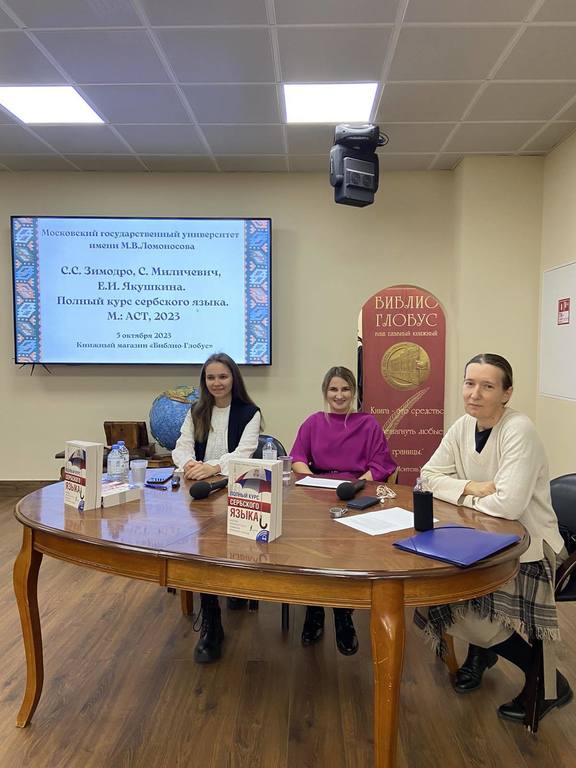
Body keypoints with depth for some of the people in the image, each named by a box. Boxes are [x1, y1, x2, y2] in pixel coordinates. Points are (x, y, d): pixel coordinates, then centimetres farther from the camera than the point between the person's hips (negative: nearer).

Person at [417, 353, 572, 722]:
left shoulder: (519, 431, -22)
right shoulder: (463, 427, 0)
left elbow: (509, 504, -30)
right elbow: (429, 475, 3)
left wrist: (467, 499, -12)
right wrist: (470, 488, -14)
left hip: (526, 548, -7)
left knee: (461, 603, -20)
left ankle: (548, 681, 6)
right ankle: (481, 650, 21)